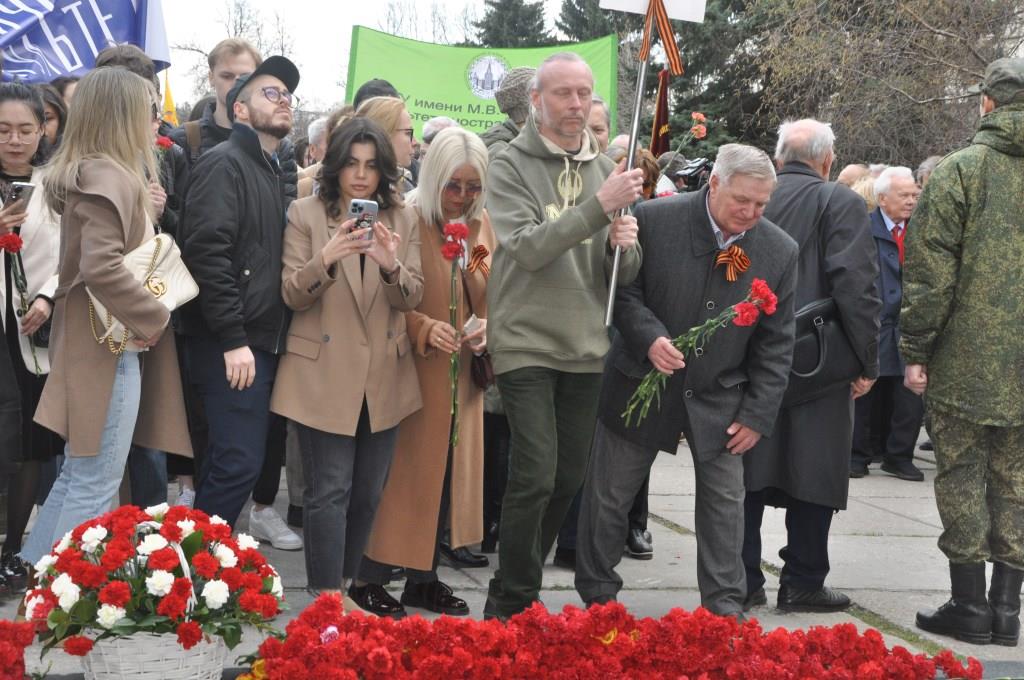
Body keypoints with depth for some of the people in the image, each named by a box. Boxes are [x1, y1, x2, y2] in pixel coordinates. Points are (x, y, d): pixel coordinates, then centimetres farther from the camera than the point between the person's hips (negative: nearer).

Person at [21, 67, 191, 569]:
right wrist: (154, 317, -17)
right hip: (110, 346, -10)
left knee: (78, 475, 16)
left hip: (96, 341, 10)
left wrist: (146, 211, 6)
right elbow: (101, 267, -28)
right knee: (96, 483, -4)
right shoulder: (109, 177, -17)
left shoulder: (87, 172, 14)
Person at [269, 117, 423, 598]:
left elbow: (412, 297, -1)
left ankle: (345, 583, 24)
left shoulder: (403, 219, 6)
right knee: (330, 490, -6)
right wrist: (325, 259, -26)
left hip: (383, 376, 4)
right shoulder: (305, 215, -1)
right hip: (324, 374, -4)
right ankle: (327, 597, -2)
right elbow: (292, 295, -6)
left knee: (367, 493, 10)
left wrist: (391, 266, -23)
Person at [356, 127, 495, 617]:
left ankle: (424, 578, 21)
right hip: (410, 369, -6)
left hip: (461, 373, 6)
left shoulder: (481, 226, 7)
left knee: (447, 469, 10)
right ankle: (371, 579, 7)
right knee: (401, 470, -3)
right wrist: (424, 328, -23)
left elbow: (494, 295, 14)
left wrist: (488, 326, -5)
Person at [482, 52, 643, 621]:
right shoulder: (511, 165, -4)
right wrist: (599, 207, -25)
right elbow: (527, 248, -18)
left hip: (586, 347, 5)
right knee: (535, 477, -12)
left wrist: (625, 247, -13)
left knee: (568, 479, 10)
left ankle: (513, 596, 25)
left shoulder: (604, 169, 10)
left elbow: (623, 275, 10)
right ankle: (513, 602, 2)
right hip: (526, 341, -5)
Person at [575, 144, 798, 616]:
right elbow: (623, 292, -6)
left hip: (719, 398, 2)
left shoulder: (780, 252, -6)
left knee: (725, 499, 4)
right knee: (610, 495, 8)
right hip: (643, 382, -1)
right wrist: (649, 338, -25)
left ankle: (724, 605, 17)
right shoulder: (654, 221, -14)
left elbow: (775, 342, -1)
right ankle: (596, 596, 24)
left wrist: (757, 415, -4)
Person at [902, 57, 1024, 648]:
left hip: (966, 360, -4)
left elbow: (930, 272, -10)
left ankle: (970, 605, 7)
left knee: (961, 477, 5)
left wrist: (916, 350, -3)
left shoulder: (959, 170, -7)